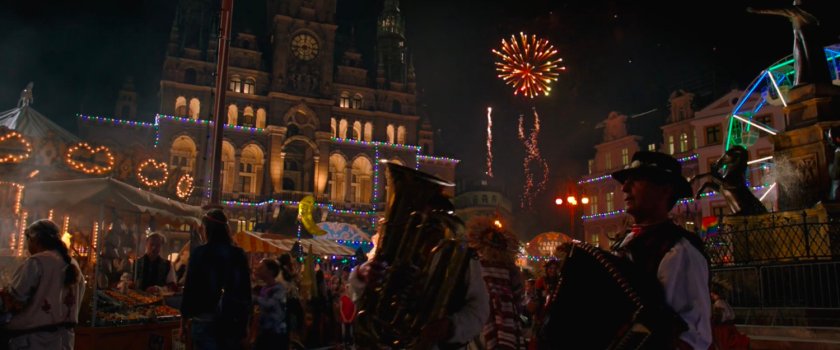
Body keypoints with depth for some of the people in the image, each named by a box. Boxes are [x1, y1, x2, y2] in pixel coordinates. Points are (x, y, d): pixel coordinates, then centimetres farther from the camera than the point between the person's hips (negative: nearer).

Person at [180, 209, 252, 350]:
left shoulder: (200, 253, -6)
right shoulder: (239, 254, 2)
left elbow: (190, 287, -5)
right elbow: (246, 290, 5)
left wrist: (184, 319, 5)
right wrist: (244, 324, 13)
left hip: (205, 320, -3)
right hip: (233, 320, 3)